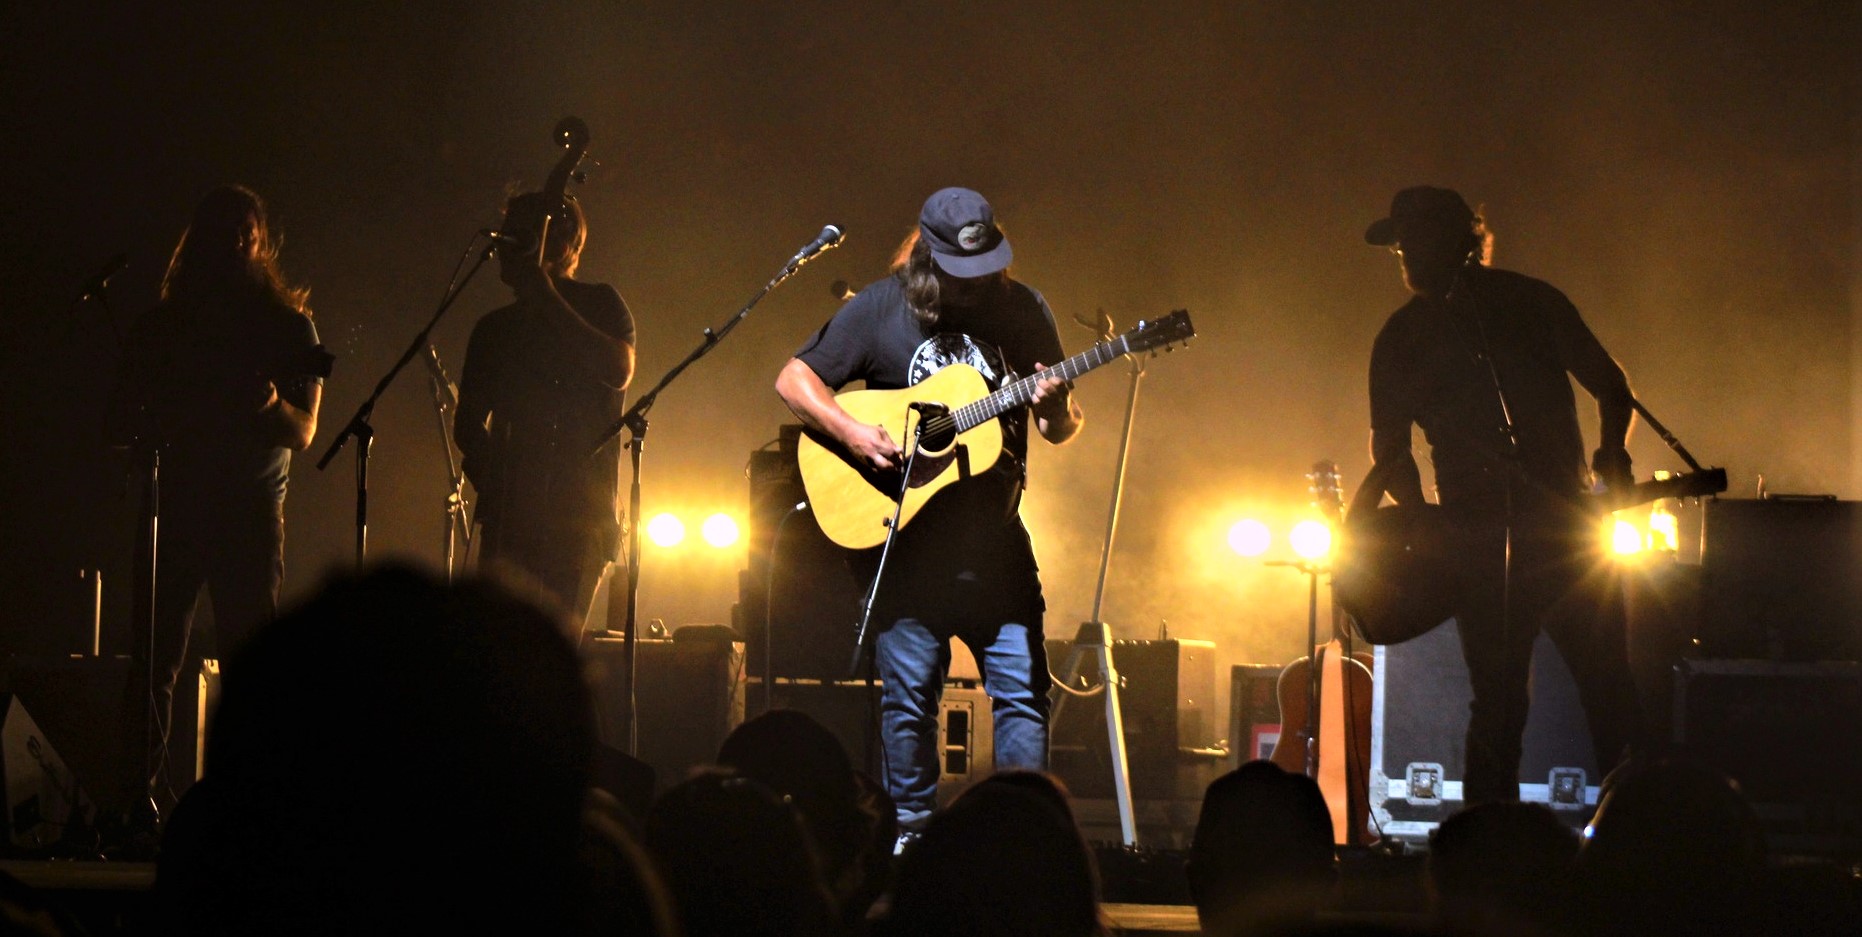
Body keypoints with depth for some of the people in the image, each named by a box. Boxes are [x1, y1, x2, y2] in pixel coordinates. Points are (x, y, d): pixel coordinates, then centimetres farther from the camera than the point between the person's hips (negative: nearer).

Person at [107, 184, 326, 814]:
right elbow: (120, 423, 13)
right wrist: (154, 429, -10)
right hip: (173, 508, 1)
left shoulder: (289, 325, 8)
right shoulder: (161, 325, 12)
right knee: (154, 658, -5)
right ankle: (141, 793, -1)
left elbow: (303, 433, 2)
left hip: (252, 509, -1)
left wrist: (272, 405, -20)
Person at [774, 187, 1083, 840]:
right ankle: (912, 832, 17)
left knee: (1022, 687, -3)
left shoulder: (1022, 310, 3)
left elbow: (1062, 430, 8)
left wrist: (1055, 410, -16)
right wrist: (851, 432, -15)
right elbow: (793, 379, 0)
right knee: (908, 696, 5)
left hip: (996, 537, 1)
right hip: (904, 534, -1)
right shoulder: (881, 308, -2)